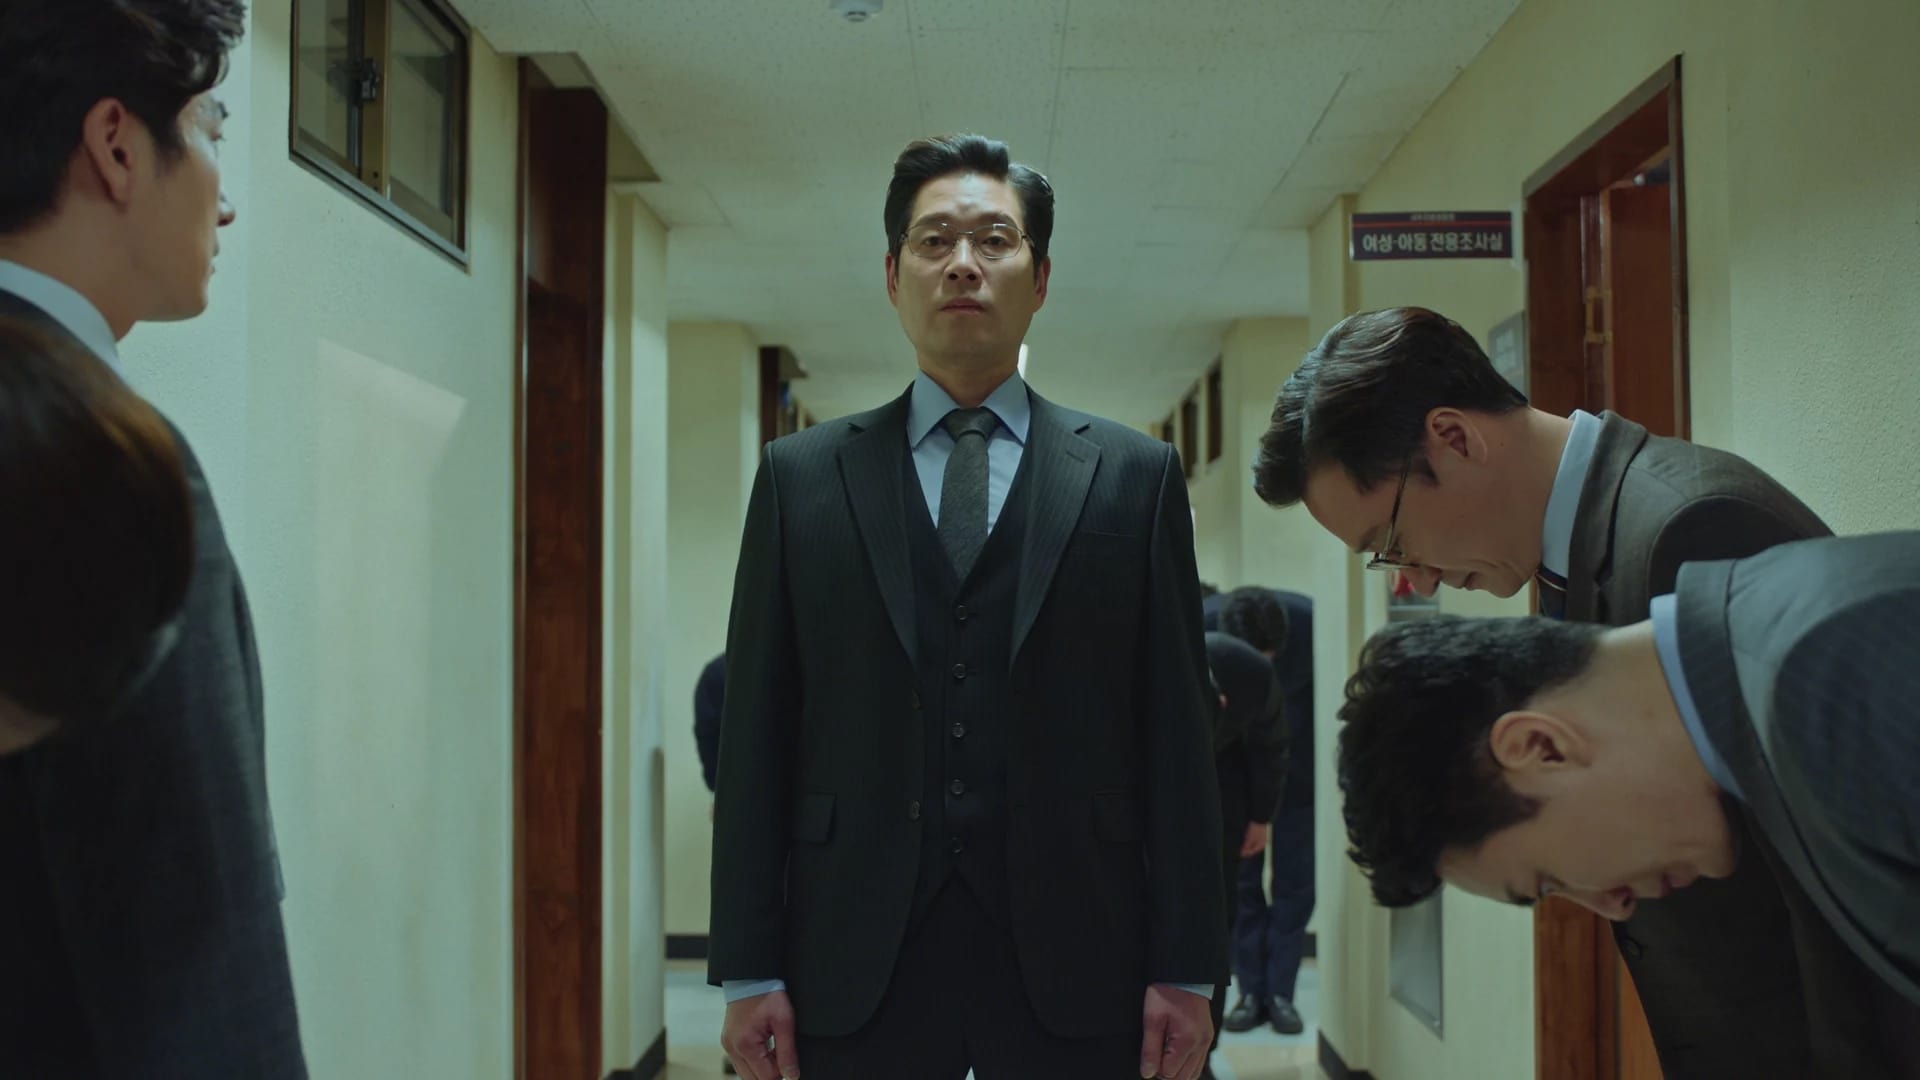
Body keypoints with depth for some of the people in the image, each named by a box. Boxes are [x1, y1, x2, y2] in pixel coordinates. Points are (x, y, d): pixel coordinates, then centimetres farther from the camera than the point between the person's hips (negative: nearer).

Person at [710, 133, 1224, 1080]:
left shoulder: (1133, 476, 5)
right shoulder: (801, 477, 7)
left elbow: (1176, 731, 2)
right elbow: (757, 730, 4)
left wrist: (1188, 969, -1)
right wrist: (748, 968, 0)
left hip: (1073, 958, 0)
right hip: (859, 957, 1)